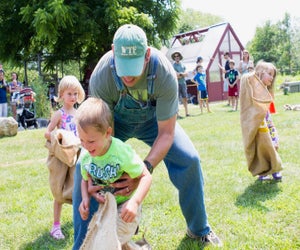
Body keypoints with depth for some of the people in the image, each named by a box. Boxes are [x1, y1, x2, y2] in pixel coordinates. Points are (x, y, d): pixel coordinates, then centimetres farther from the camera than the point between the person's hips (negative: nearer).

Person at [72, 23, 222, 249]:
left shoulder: (165, 73, -36)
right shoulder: (100, 77, -35)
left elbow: (166, 133, -30)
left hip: (153, 118, 0)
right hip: (115, 119, 0)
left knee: (189, 159, -14)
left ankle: (199, 229, 11)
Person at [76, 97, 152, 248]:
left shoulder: (122, 152, -26)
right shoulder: (85, 156, -9)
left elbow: (146, 176, -22)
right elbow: (85, 180, 10)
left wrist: (134, 201, -35)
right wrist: (85, 199, -10)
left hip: (125, 207, -6)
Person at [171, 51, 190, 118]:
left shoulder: (182, 65, 14)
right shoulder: (173, 66, -4)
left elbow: (186, 74, 5)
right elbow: (176, 75, -14)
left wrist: (180, 74, -11)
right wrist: (183, 74, -5)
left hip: (183, 83, 6)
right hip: (177, 83, -6)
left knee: (185, 98, 8)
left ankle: (186, 113, 15)